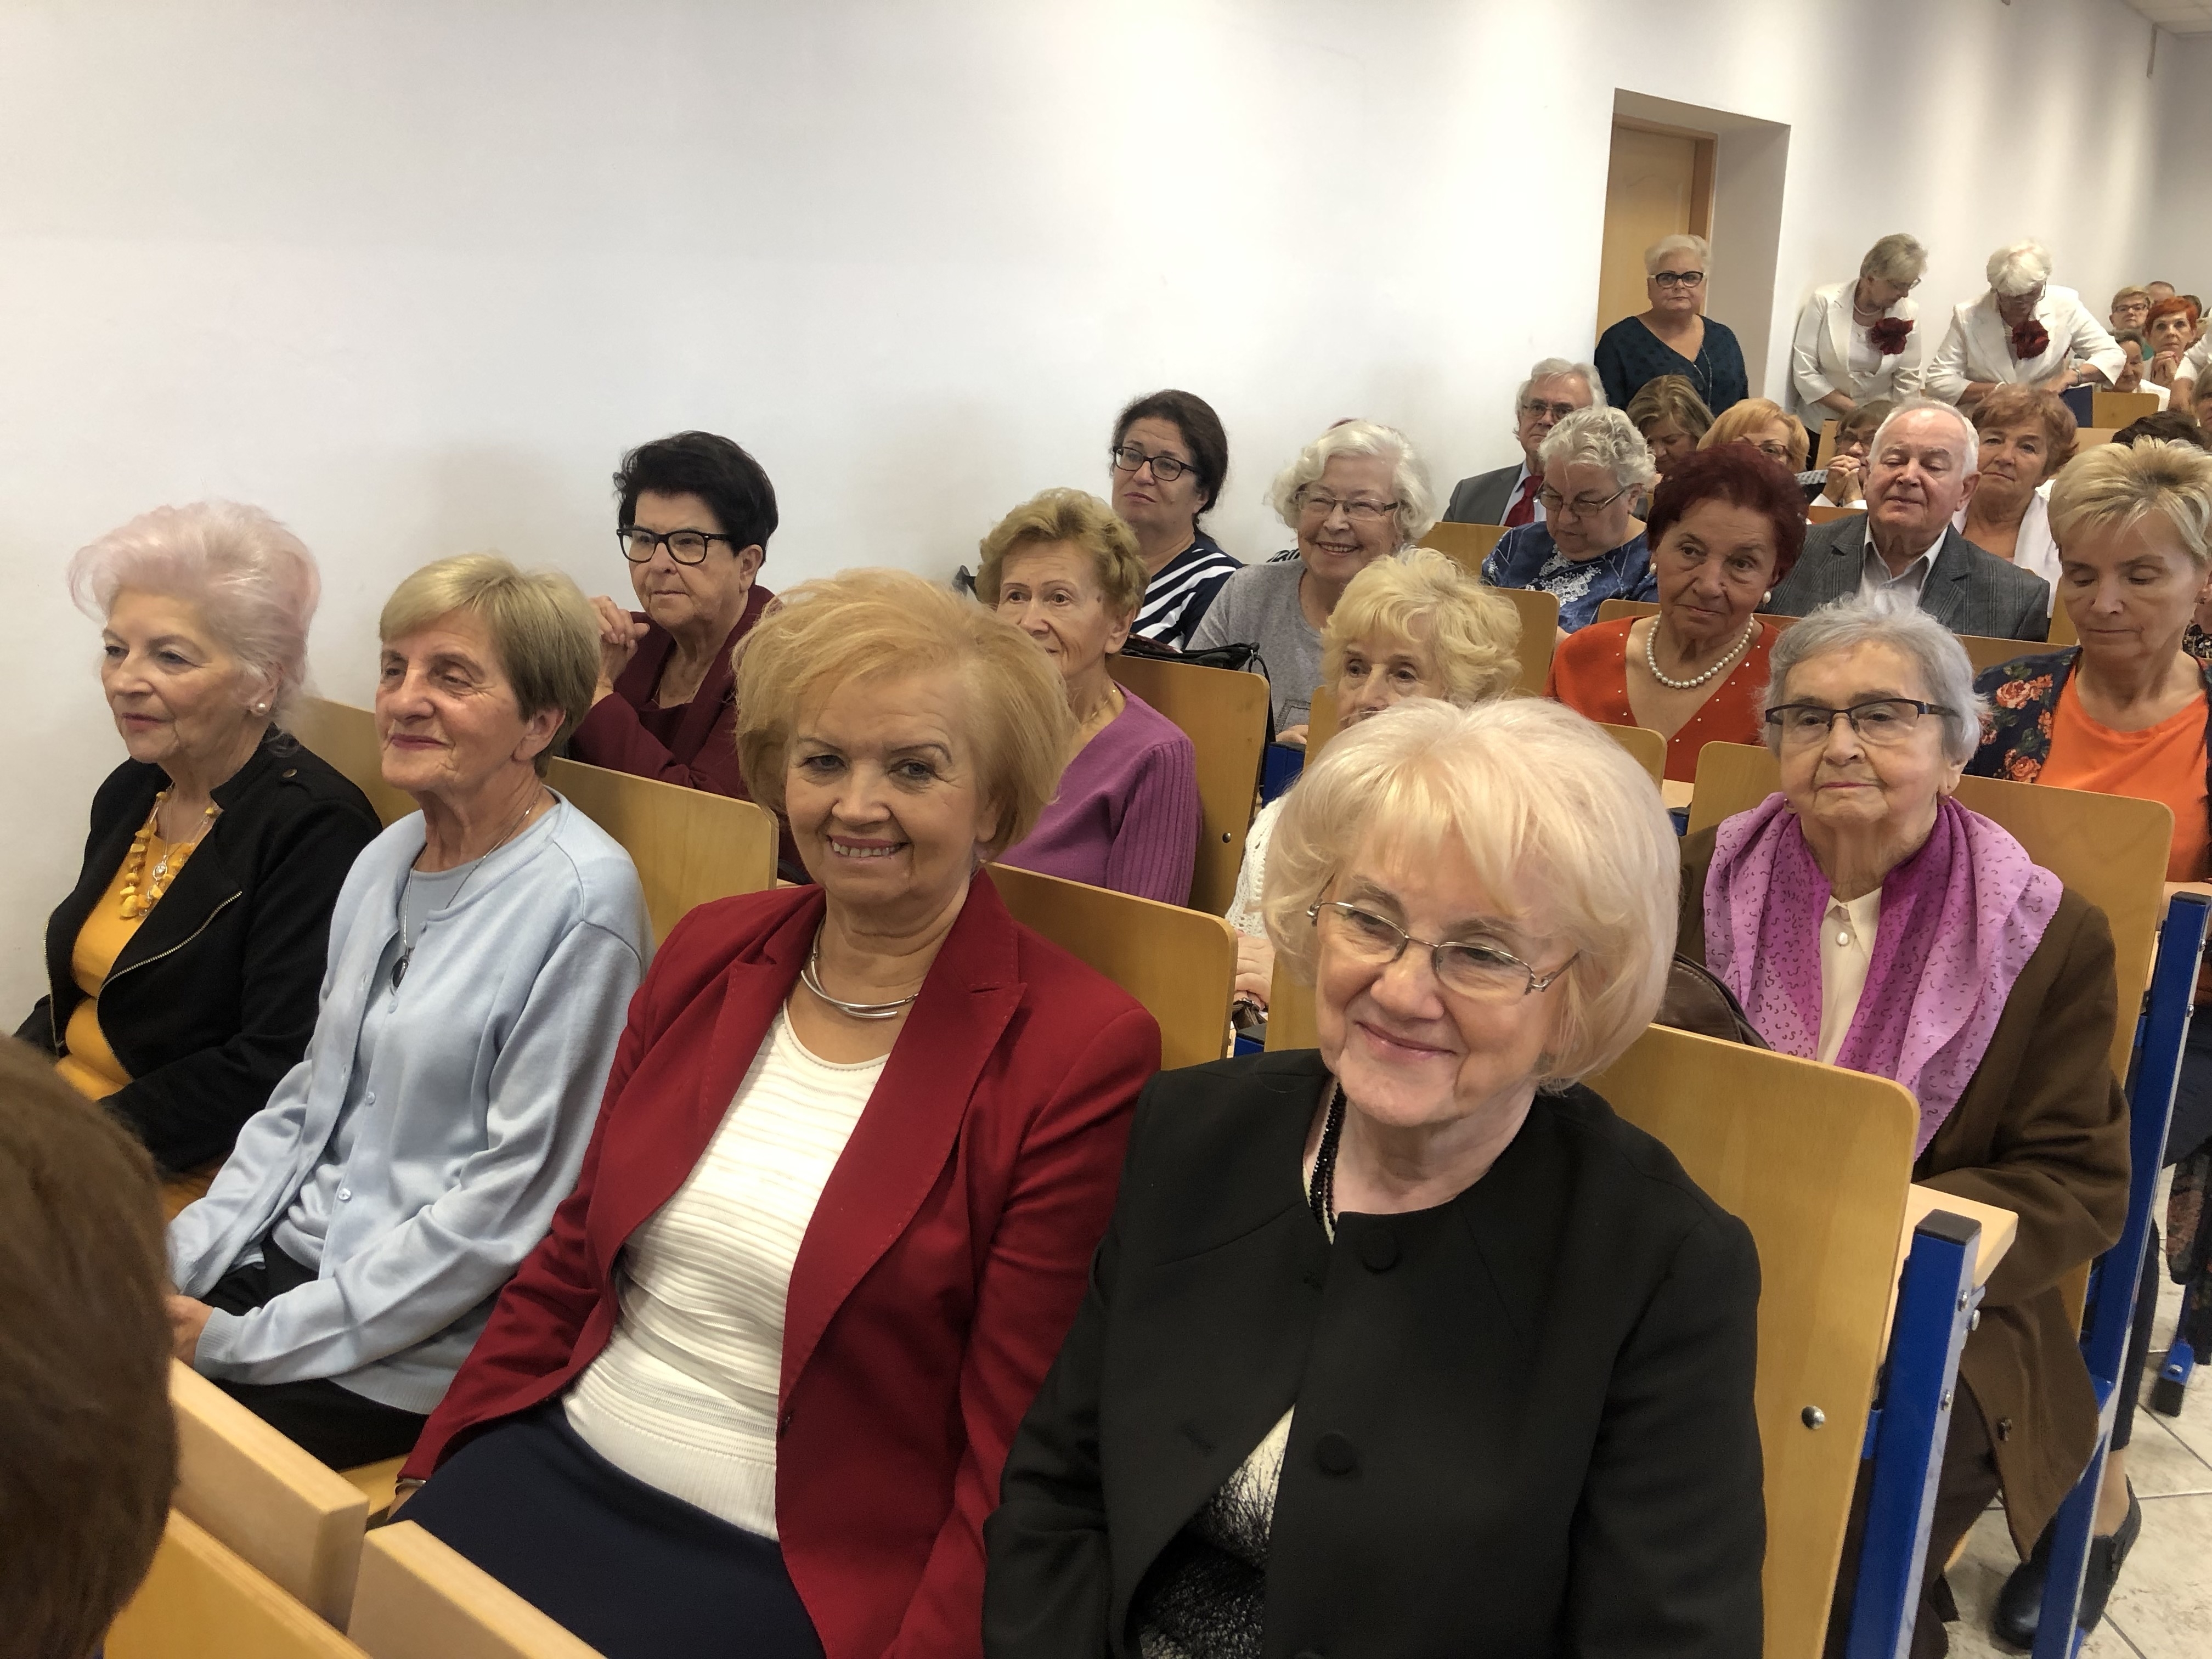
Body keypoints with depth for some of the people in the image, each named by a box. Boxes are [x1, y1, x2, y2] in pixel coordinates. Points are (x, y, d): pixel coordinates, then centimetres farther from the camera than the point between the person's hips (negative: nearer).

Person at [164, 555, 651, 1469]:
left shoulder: (581, 900, -19)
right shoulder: (385, 859, 7)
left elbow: (514, 1199, -19)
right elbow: (307, 1098, 14)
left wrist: (256, 1340, -15)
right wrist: (176, 1263, 0)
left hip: (423, 1342, -7)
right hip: (291, 1252, 7)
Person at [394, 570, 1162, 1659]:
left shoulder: (1080, 1053, -13)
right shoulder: (709, 952, 5)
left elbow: (1009, 1457, -10)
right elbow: (569, 1262, 11)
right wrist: (429, 1478, 4)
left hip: (800, 1571, -5)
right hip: (555, 1468, 5)